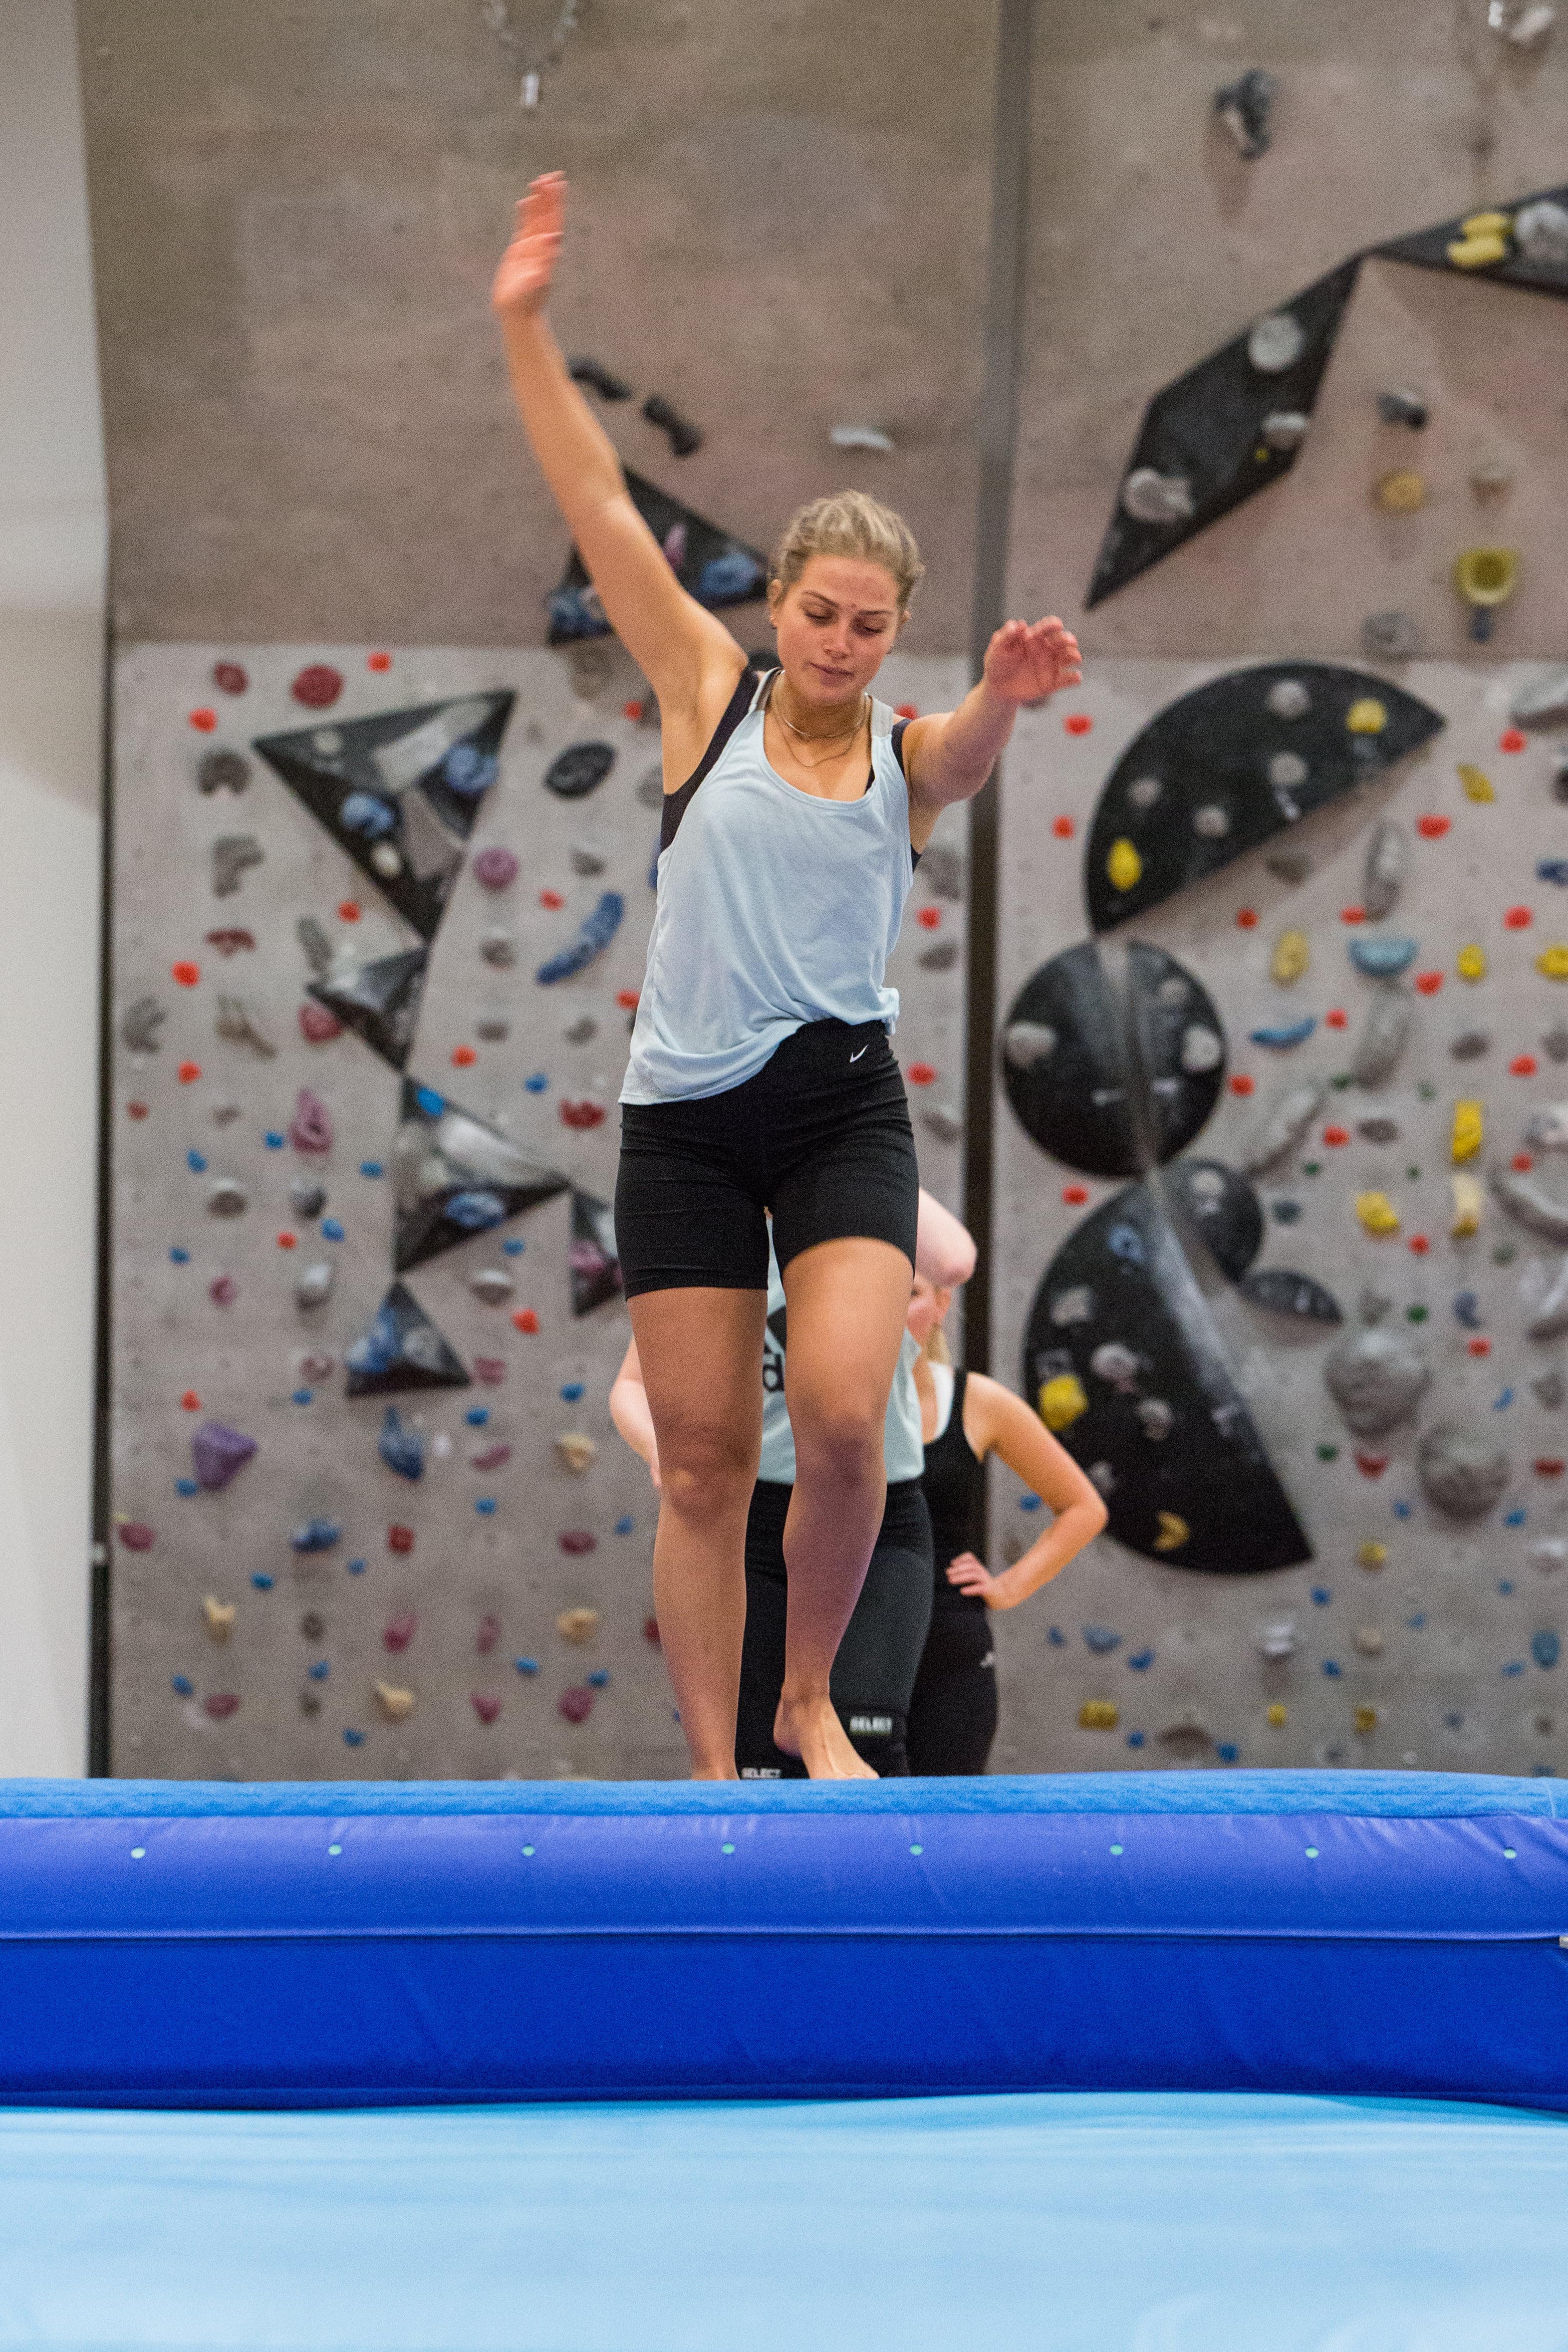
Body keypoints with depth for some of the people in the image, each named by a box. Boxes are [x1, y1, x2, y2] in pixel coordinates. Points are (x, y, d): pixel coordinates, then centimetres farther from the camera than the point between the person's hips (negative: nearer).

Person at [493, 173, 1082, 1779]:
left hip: (842, 1110, 0)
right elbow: (599, 508, -1)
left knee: (843, 1419, -17)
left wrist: (1007, 694, -44)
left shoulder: (912, 757, 4)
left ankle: (812, 1700, 7)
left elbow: (971, 744, -21)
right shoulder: (709, 696, 4)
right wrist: (525, 331, -7)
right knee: (702, 1462, 0)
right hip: (684, 1117, 0)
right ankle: (713, 1768, 7)